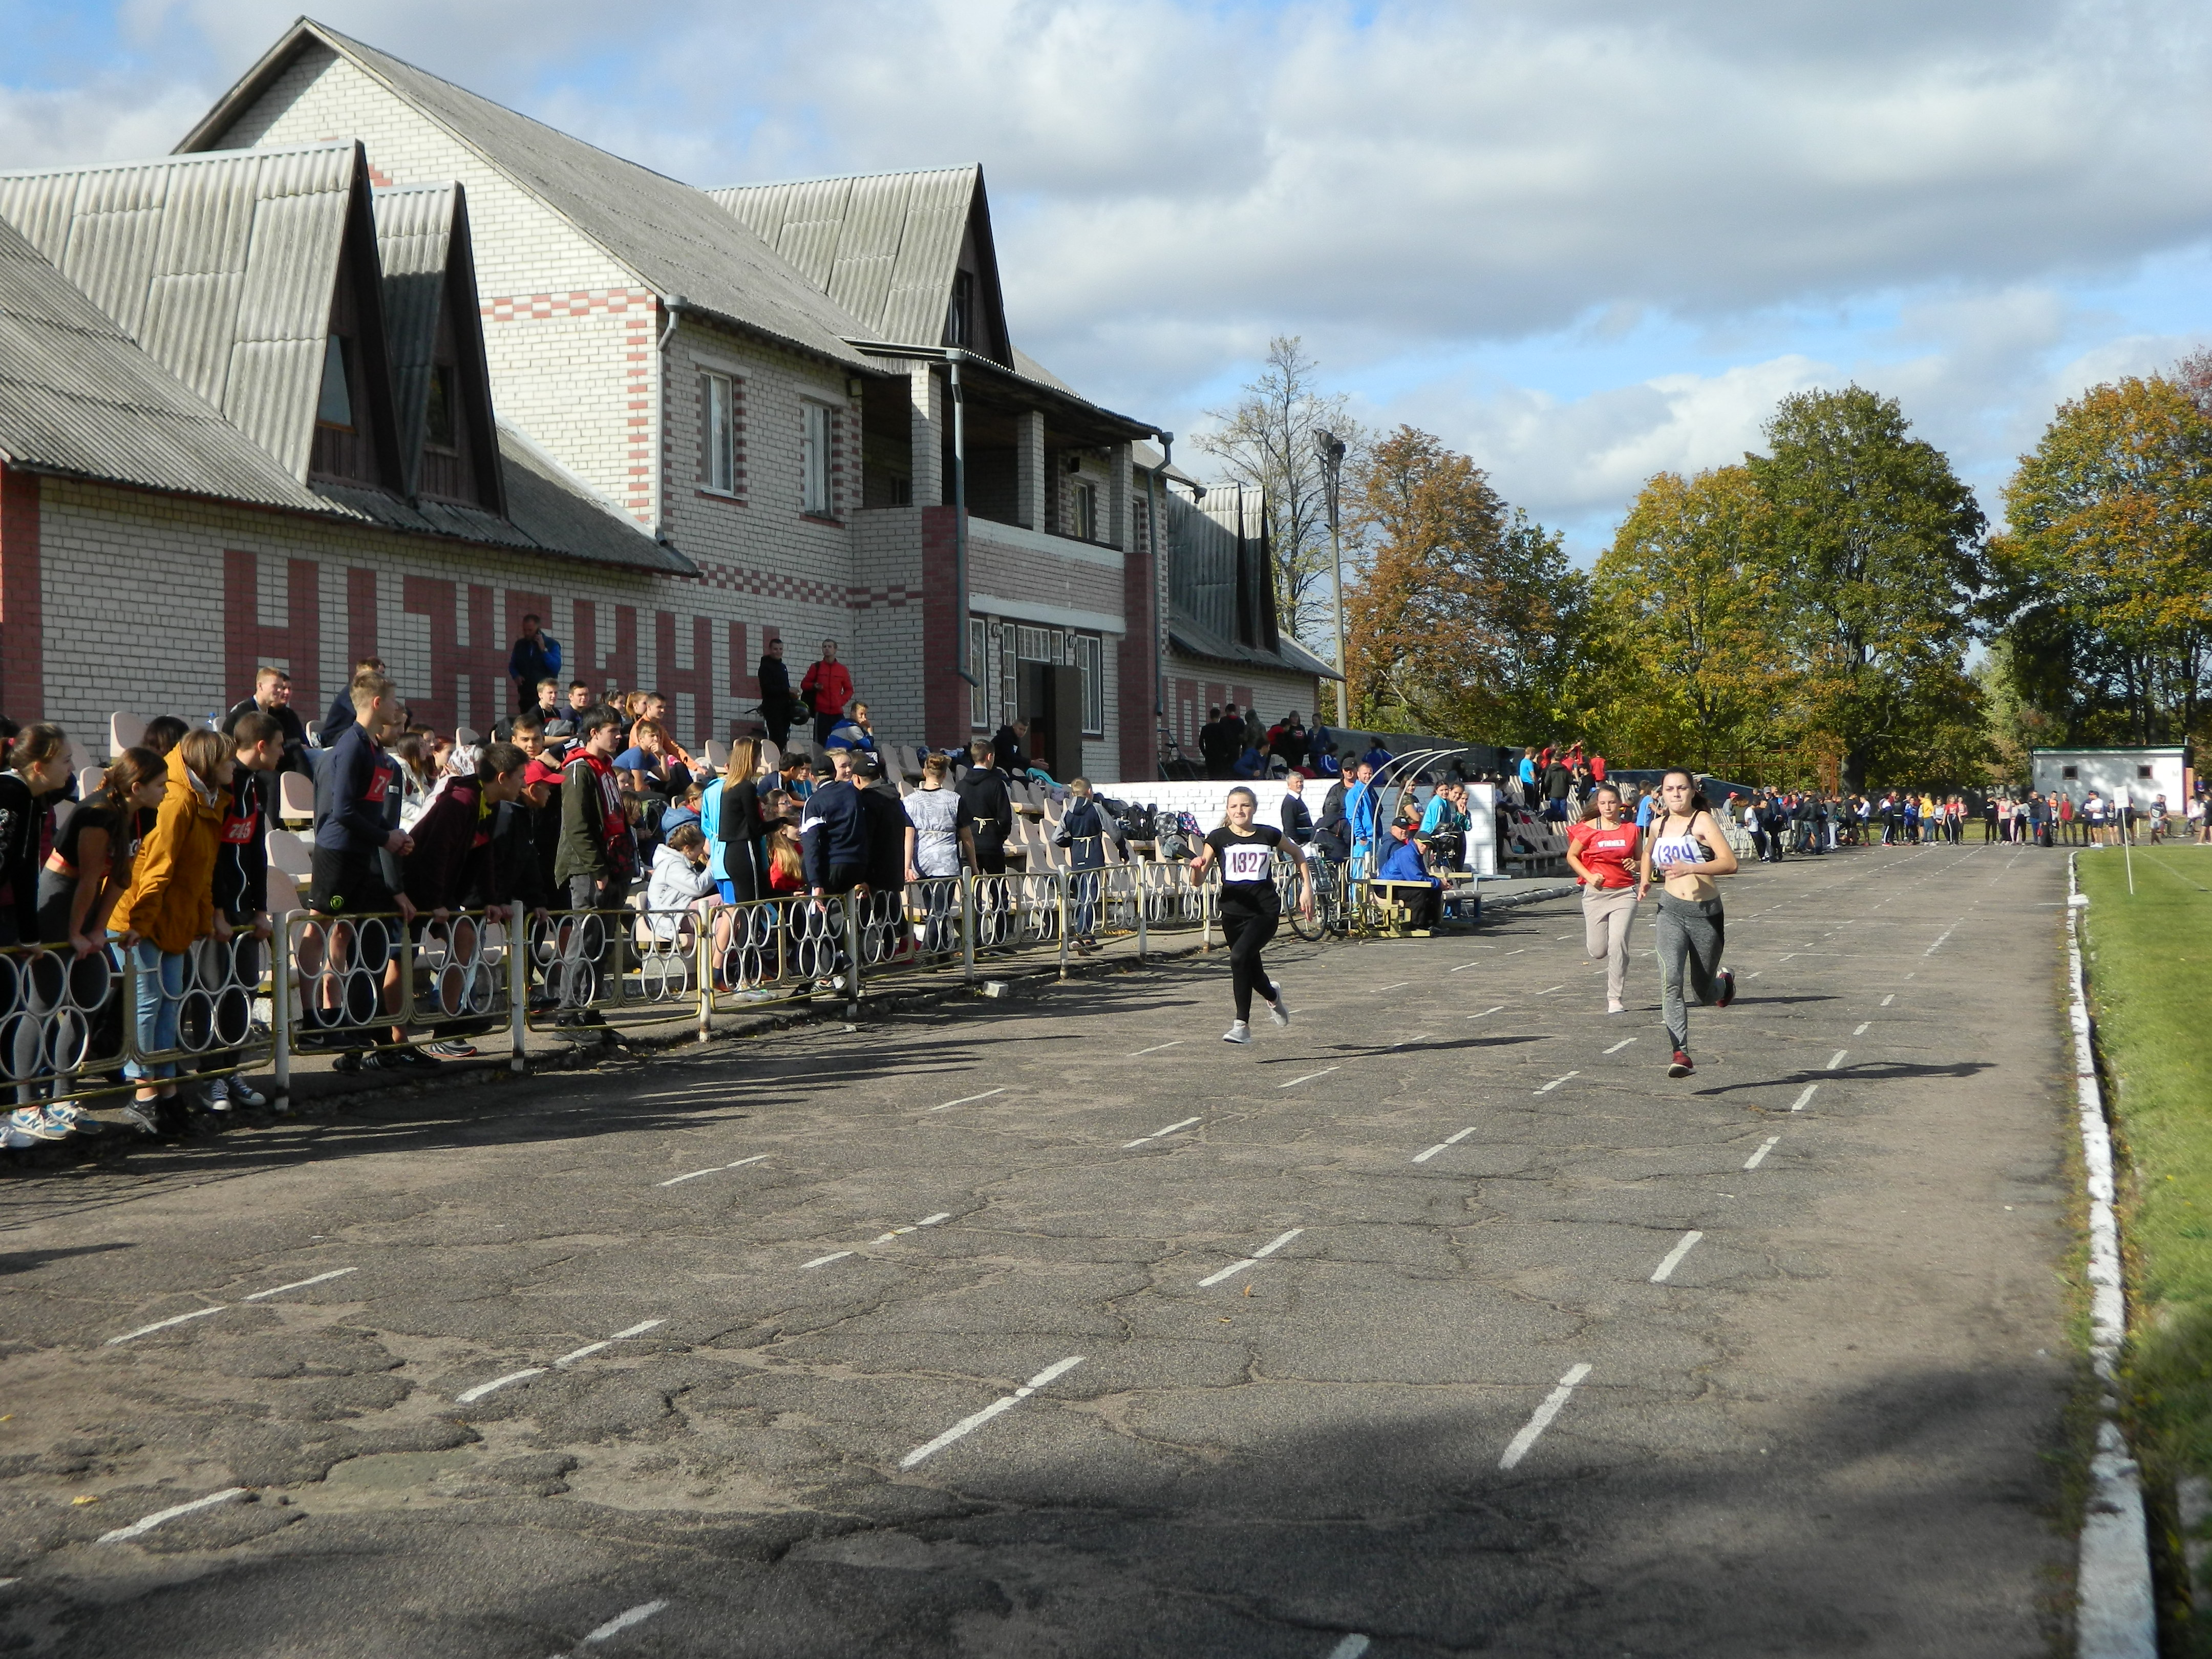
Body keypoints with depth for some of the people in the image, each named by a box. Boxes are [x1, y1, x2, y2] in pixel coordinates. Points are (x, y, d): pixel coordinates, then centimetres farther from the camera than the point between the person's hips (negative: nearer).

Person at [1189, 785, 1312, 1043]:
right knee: (1251, 968, 15)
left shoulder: (1268, 835, -1)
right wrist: (1197, 867, -28)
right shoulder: (1218, 838, -2)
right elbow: (1199, 880, -6)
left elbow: (1298, 854, 19)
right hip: (1232, 912, 3)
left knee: (1239, 956, -26)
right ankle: (1272, 996, 53)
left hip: (1265, 912, -3)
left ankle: (1242, 1025, -19)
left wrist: (1307, 888, 13)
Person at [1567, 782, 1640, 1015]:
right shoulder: (1588, 829, 0)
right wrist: (1589, 876, -6)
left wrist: (1635, 865, -8)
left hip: (1624, 893, 0)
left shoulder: (1631, 830, 4)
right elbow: (1572, 856, 8)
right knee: (1598, 952, 3)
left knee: (1618, 944, -13)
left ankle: (1615, 999, -3)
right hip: (1596, 893, 0)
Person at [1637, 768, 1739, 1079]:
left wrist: (1690, 868, -32)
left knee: (1704, 994, 11)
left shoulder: (1702, 821, -9)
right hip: (1671, 911, 3)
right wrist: (1645, 880, 12)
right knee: (1671, 981, -19)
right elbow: (1648, 852, 31)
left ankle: (1724, 982, 48)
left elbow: (1730, 864, -20)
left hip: (1706, 913, -3)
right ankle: (1681, 1054, -22)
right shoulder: (1659, 824, 7)